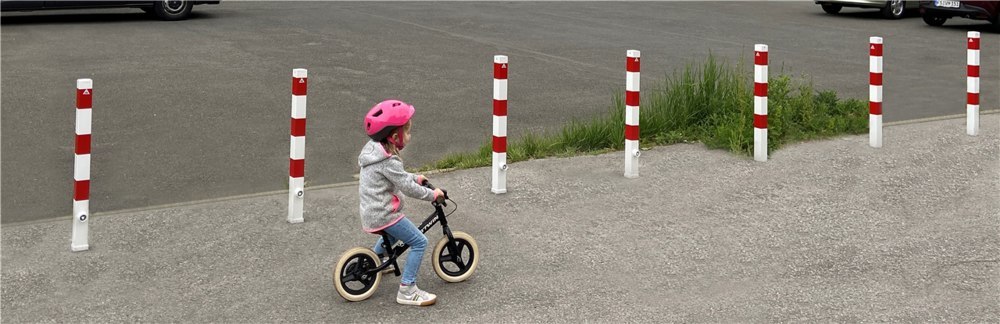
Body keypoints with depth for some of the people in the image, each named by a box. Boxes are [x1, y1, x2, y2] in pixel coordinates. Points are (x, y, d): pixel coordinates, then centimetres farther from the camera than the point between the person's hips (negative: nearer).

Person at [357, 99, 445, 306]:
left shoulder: (374, 149, 7)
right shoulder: (388, 161, -23)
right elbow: (407, 188, -20)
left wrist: (415, 178, 25)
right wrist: (432, 195, -9)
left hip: (370, 212, 10)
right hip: (384, 215, -10)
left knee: (394, 233, 37)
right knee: (419, 242, -7)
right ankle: (407, 290, -7)